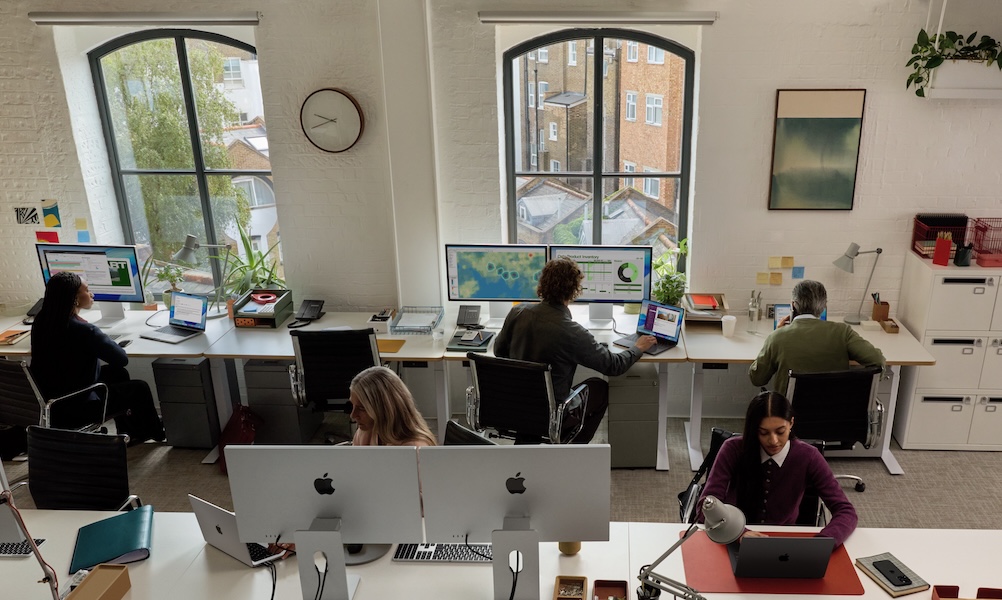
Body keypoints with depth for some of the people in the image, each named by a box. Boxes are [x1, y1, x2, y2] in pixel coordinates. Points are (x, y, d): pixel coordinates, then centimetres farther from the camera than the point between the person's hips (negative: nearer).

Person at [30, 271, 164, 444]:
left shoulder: (41, 321, -5)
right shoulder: (83, 331, -30)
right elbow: (122, 358, -20)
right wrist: (106, 342, -2)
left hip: (49, 400, 8)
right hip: (74, 411, -8)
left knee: (118, 373, 25)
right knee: (140, 388, 12)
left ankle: (128, 434, 41)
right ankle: (155, 431, 40)